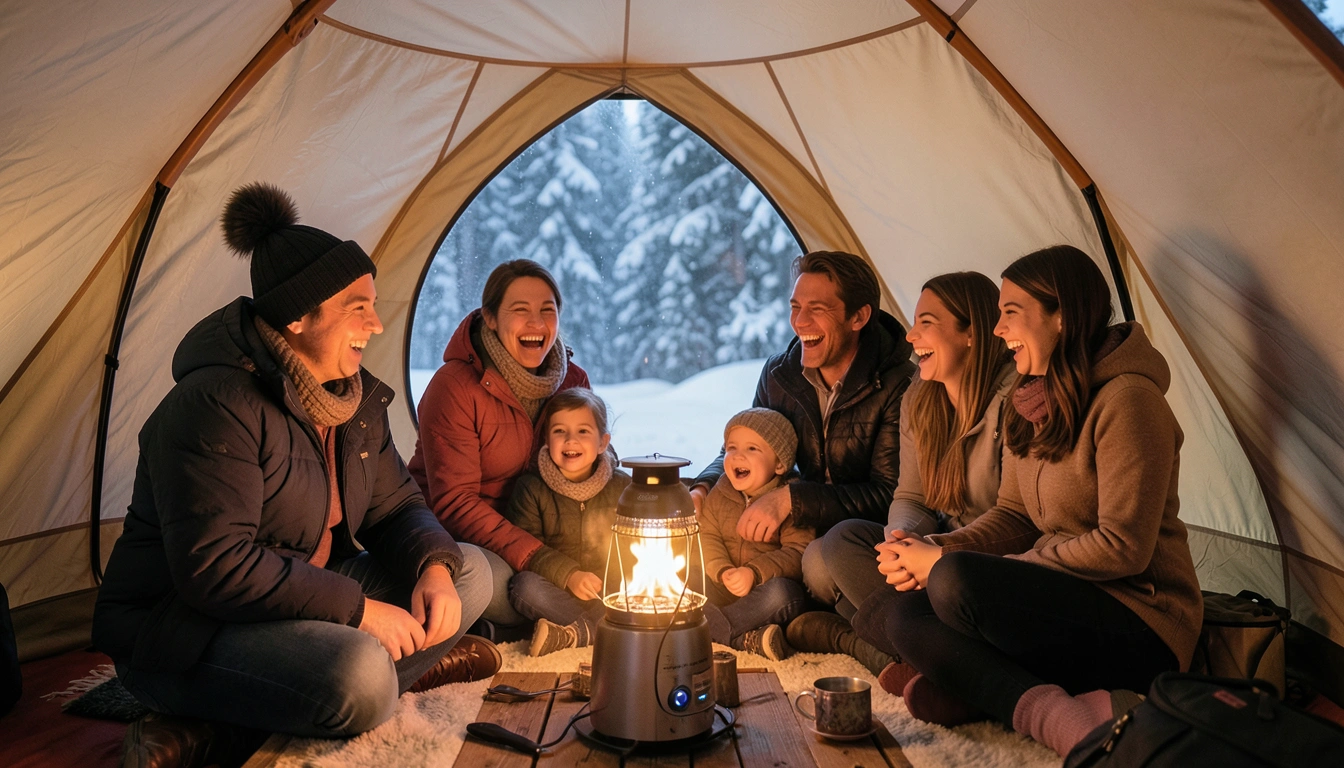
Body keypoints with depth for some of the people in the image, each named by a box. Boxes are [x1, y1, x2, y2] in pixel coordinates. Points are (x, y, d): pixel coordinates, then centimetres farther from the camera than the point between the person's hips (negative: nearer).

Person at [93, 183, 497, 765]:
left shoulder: (357, 398, 3)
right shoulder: (216, 406, -23)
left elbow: (395, 505, 9)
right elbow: (213, 568, -29)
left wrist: (432, 568, -14)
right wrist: (359, 609, -26)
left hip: (303, 601, 10)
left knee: (469, 572, -1)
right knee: (360, 678, -36)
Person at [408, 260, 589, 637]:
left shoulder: (573, 381, 0)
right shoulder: (455, 387, -17)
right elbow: (454, 504, -20)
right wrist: (538, 557, -29)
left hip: (527, 528, 6)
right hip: (448, 534, -6)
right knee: (496, 581, -38)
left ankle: (495, 630, -7)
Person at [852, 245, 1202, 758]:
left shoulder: (1126, 399, -16)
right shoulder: (1029, 401, 10)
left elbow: (1122, 548, -21)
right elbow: (1013, 515, 15)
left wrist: (947, 564, -19)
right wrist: (936, 548, -7)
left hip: (1138, 626, -9)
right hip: (1060, 599, 9)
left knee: (957, 583, -35)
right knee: (888, 614, -9)